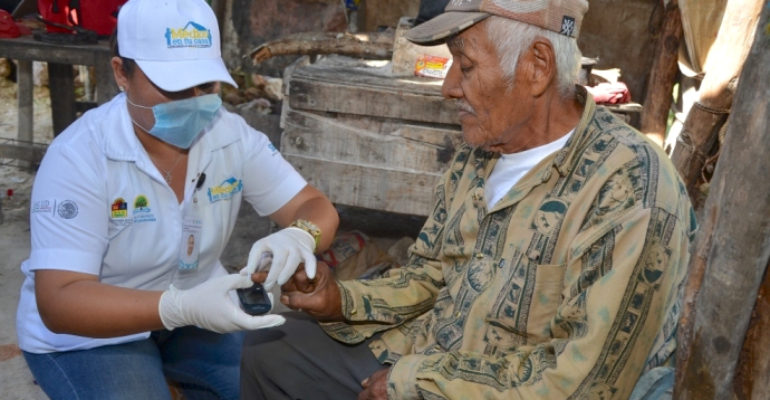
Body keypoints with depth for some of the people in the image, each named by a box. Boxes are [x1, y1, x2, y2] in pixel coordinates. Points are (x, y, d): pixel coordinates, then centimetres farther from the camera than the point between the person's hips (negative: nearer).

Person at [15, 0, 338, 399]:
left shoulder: (234, 136, -11)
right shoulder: (78, 156, -24)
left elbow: (317, 208, -9)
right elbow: (59, 302, -29)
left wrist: (299, 237, -35)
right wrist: (181, 307, -45)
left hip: (196, 311, 5)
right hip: (87, 334, -4)